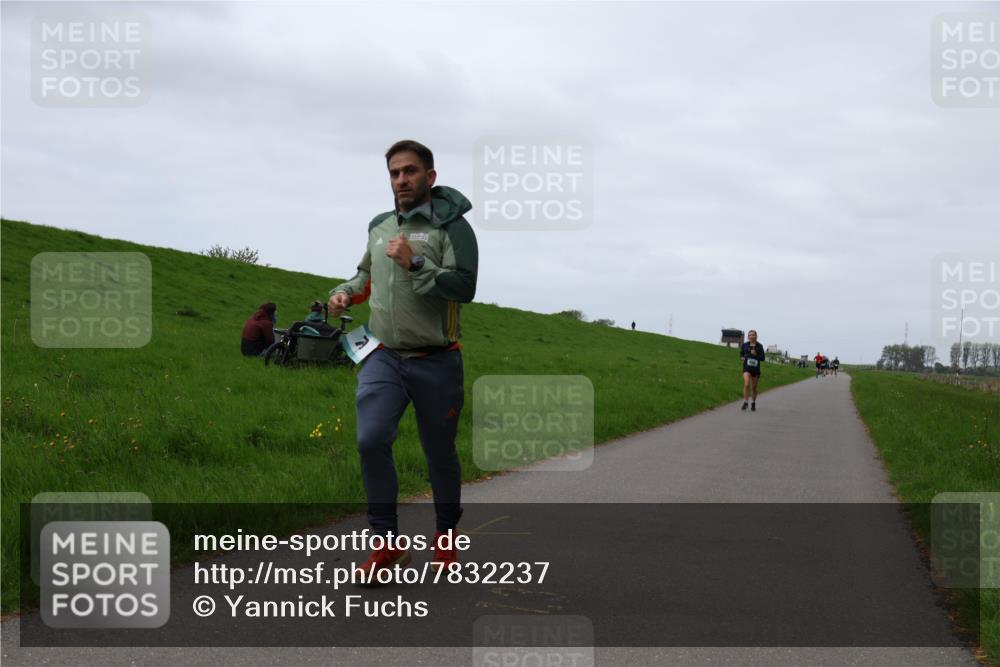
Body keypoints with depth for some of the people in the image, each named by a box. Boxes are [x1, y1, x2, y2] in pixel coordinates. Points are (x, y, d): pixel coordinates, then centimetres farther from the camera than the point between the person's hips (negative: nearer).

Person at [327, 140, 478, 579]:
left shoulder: (450, 225, -8)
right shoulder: (380, 226, 11)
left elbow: (464, 286, -19)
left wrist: (414, 263, -24)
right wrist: (346, 292, 10)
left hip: (436, 362, -4)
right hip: (384, 357, 4)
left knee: (439, 453, 9)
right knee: (371, 441, -15)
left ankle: (445, 536, 33)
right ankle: (387, 542, -1)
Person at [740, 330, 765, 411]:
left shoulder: (759, 346, -1)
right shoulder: (744, 345, 3)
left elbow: (762, 358, -1)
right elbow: (741, 353, 19)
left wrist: (756, 354, -17)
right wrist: (742, 358, -2)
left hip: (756, 368, 0)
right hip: (747, 368, 0)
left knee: (754, 387, 10)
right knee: (746, 384, -20)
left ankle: (753, 404, 28)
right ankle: (745, 403, -13)